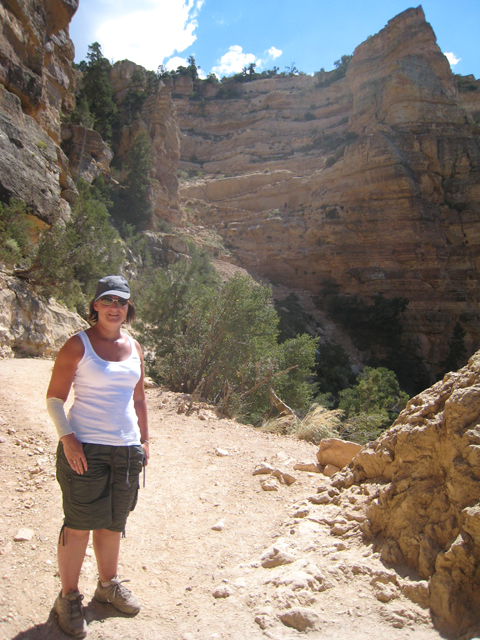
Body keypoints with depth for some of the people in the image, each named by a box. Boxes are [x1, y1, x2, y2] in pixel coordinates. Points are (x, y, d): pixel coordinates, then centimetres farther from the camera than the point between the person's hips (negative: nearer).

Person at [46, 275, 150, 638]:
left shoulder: (134, 347, 9)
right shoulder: (78, 345, -6)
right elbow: (54, 397, -6)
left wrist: (144, 439, 13)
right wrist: (66, 437, -16)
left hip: (127, 449, 5)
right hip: (86, 447, -5)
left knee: (113, 522, 16)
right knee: (79, 524, 2)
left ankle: (108, 584, 36)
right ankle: (69, 597, 22)